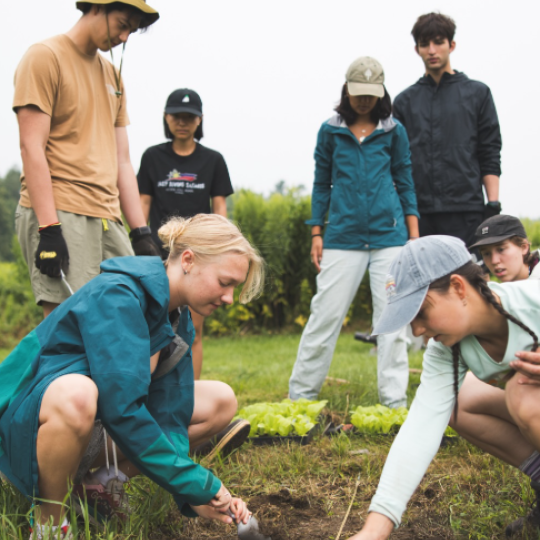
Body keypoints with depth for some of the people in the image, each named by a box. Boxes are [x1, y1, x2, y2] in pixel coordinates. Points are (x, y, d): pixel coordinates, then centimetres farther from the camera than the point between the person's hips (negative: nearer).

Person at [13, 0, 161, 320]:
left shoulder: (113, 75, 21)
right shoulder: (46, 57, -1)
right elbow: (32, 149, -9)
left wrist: (142, 232, 11)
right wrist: (49, 229, -17)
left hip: (108, 218, 7)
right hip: (58, 214, -7)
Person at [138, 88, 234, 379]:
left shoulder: (212, 160, 6)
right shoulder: (153, 157, 7)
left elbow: (219, 207, 5)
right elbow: (143, 204, 7)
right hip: (161, 253, 0)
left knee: (194, 330, 1)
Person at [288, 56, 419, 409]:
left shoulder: (394, 131, 8)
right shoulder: (330, 131, 8)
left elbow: (405, 183, 11)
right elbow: (322, 184, 12)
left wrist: (415, 236, 5)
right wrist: (316, 234, 6)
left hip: (389, 234, 1)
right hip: (343, 236, 0)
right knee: (325, 315, 0)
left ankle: (394, 402, 10)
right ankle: (300, 395, 12)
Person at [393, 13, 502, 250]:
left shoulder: (477, 93, 10)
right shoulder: (405, 101, 15)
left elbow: (490, 157, 6)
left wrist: (493, 206, -3)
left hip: (466, 213, -2)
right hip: (417, 213, 2)